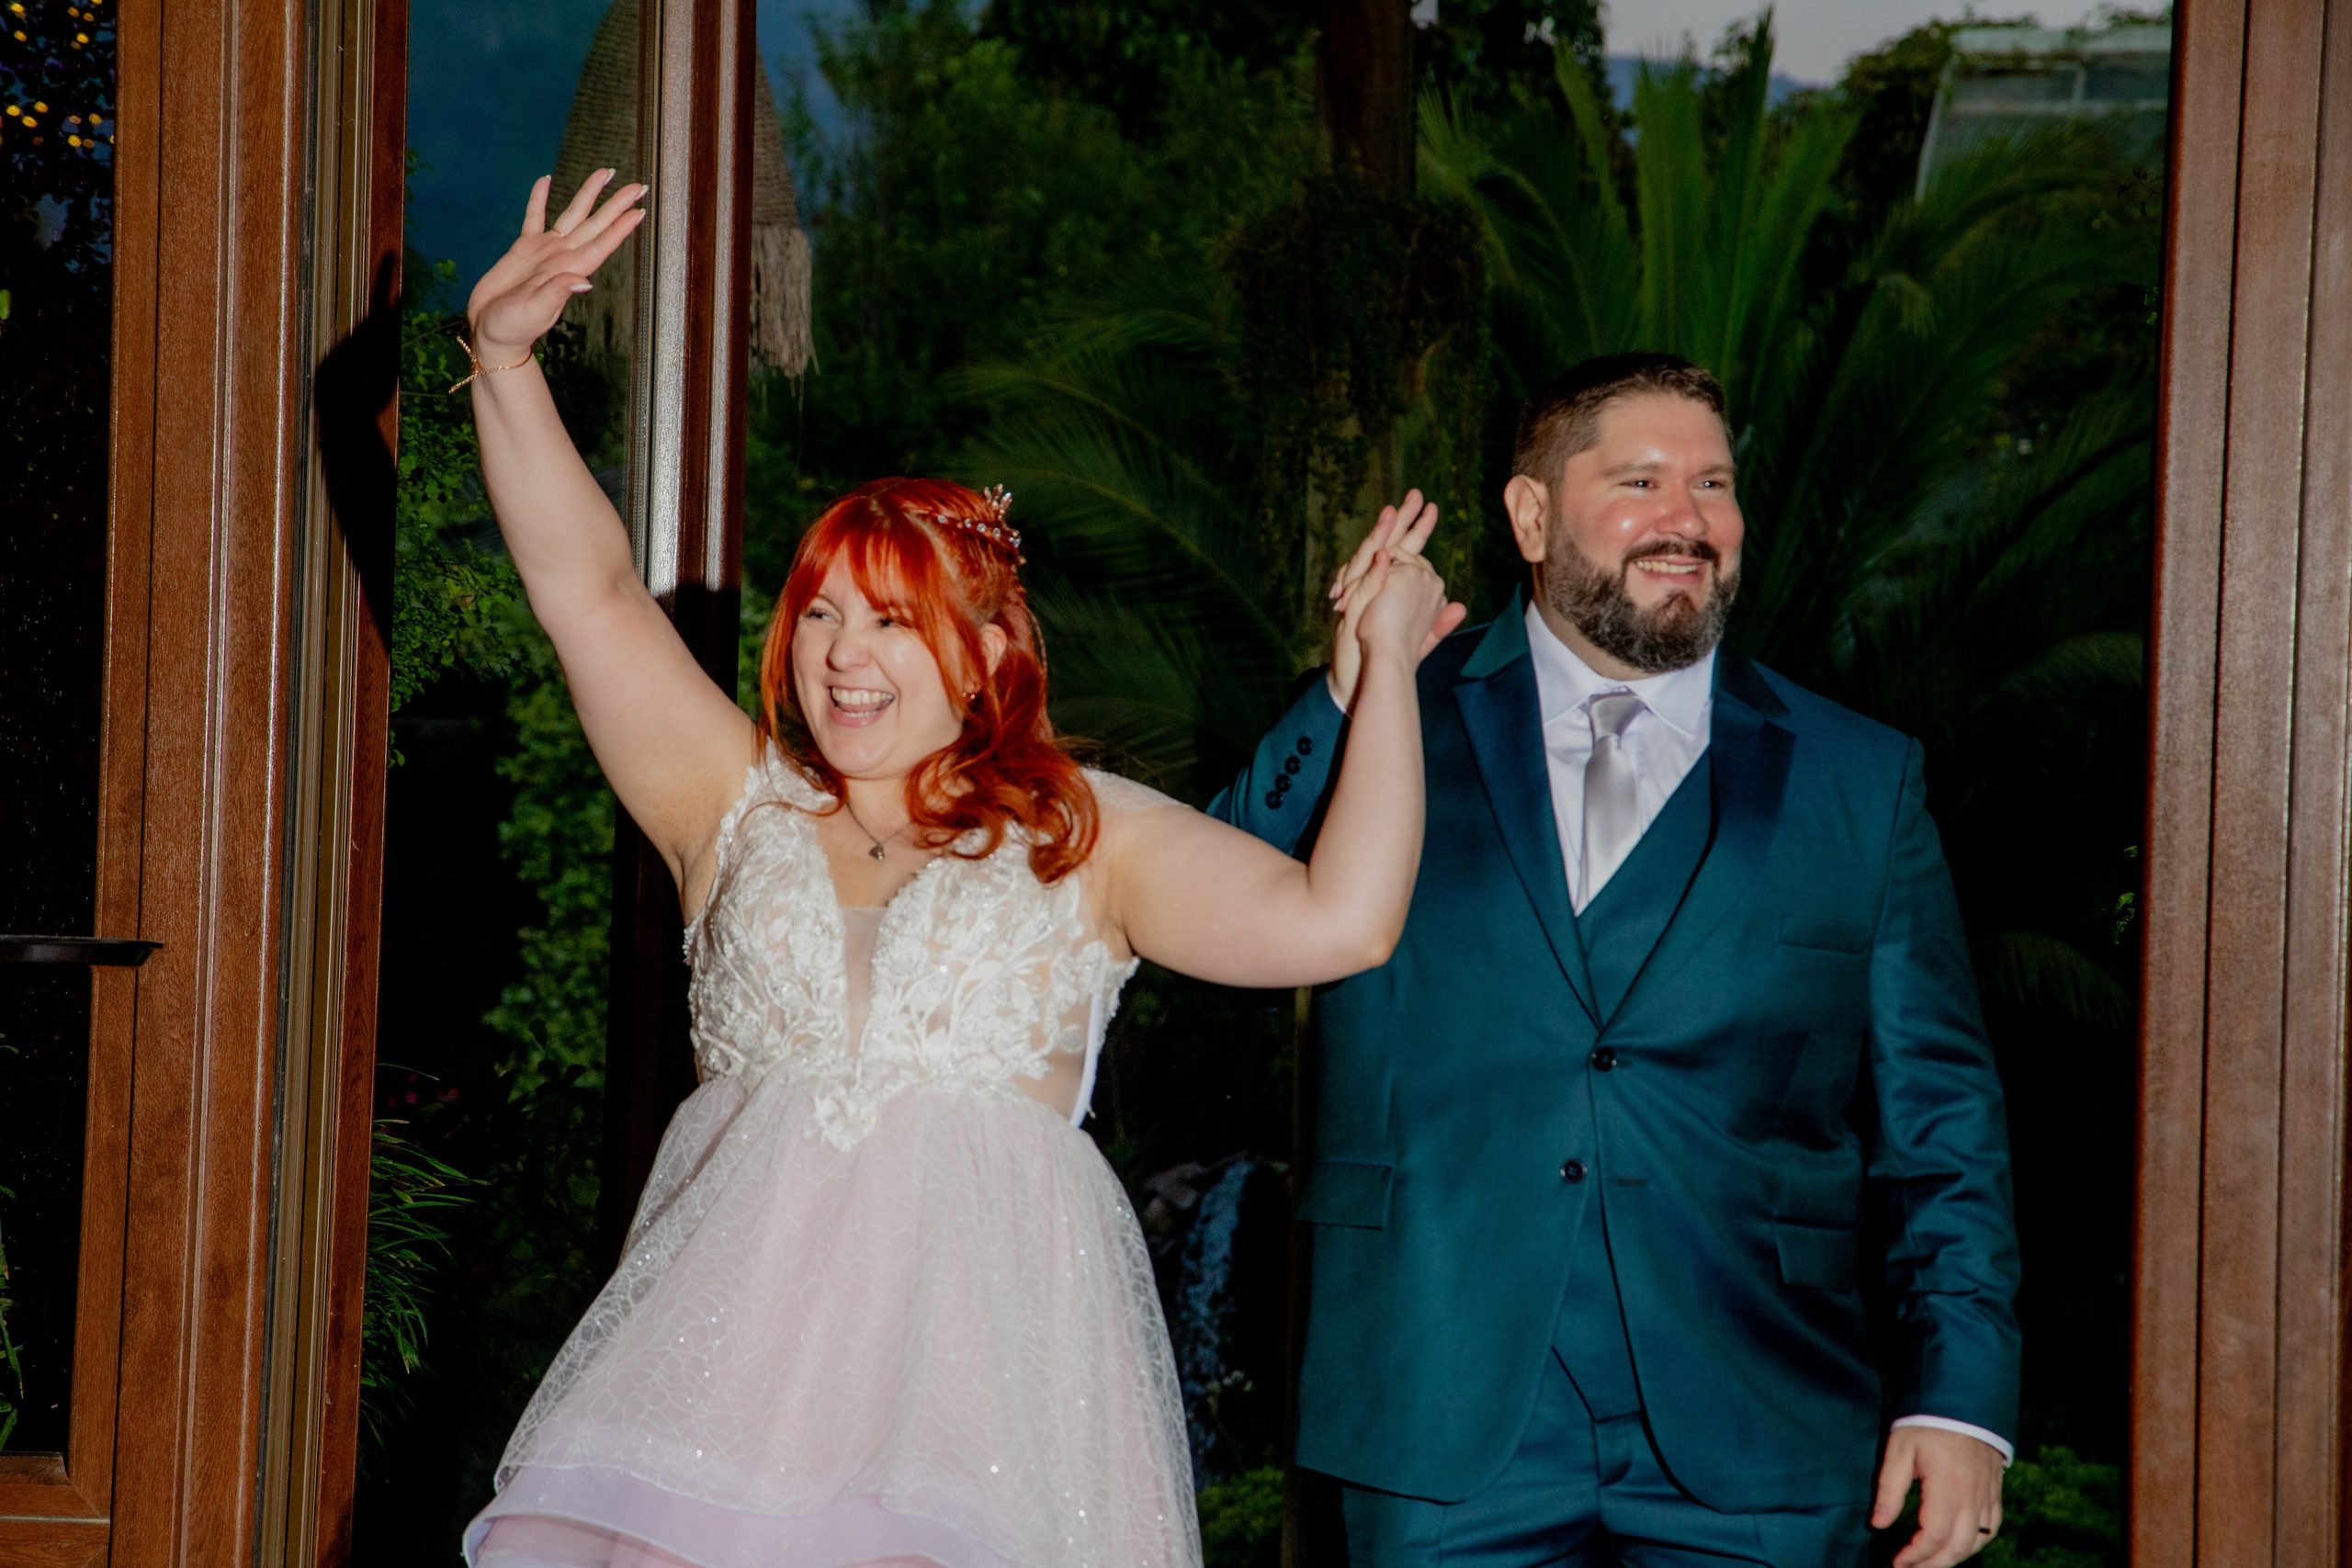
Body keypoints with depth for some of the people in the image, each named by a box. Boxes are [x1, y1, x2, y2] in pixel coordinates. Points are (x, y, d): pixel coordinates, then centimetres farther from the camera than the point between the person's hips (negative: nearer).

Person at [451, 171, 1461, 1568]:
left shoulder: (1087, 836, 12)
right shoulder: (739, 804, 17)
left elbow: (1340, 920, 3)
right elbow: (591, 590, 11)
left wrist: (1386, 664, 7)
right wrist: (506, 360, 3)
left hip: (979, 1333, -2)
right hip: (742, 1321, 2)